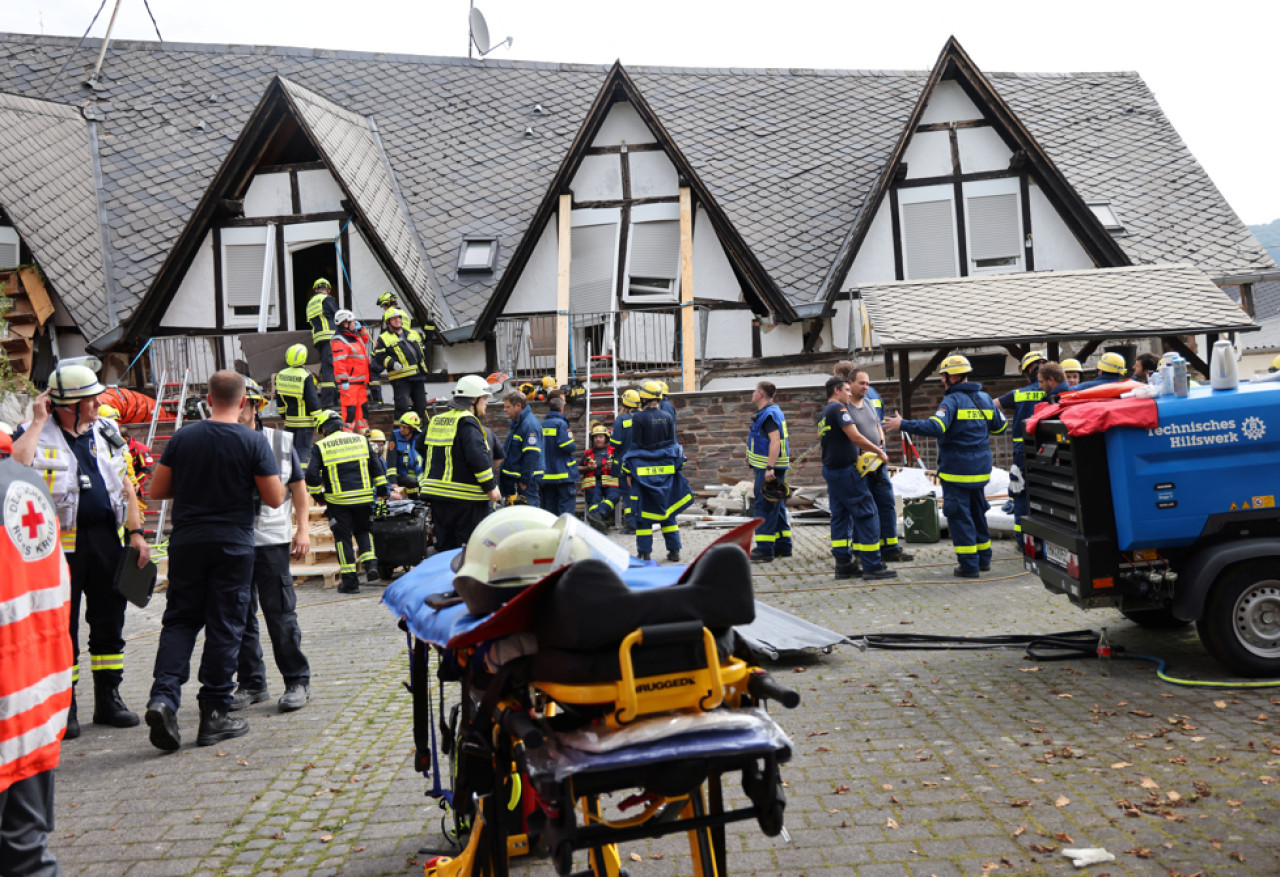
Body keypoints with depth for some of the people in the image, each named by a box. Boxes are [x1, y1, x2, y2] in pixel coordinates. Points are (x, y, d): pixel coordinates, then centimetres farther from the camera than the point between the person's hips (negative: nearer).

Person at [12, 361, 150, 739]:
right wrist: (38, 421, -16)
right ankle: (64, 706, 15)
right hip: (60, 544, -4)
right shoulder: (37, 434, -2)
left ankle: (108, 699, 22)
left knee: (109, 623, 10)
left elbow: (125, 485, 13)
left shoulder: (106, 432, 11)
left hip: (106, 539, 4)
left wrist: (136, 532, 5)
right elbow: (16, 465, -24)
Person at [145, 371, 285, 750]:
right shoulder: (253, 441, -8)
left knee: (180, 621, 12)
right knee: (224, 627, 5)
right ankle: (214, 715, 10)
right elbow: (275, 499, -8)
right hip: (233, 544, -3)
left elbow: (157, 490, 6)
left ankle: (163, 697, -7)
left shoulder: (183, 437, 1)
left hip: (186, 542, 3)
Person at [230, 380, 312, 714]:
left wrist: (303, 529, 1)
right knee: (240, 617, 9)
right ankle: (251, 683, 21)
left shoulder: (279, 442, 5)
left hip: (271, 539, -1)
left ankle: (297, 682, 11)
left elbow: (298, 487, 9)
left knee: (281, 616, 1)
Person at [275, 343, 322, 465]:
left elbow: (279, 397, 14)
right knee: (303, 449, -1)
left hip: (289, 420, 6)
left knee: (291, 447, 17)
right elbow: (313, 400, -17)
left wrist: (283, 414, 26)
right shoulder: (306, 377, -17)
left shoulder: (281, 375, 4)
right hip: (305, 421, -6)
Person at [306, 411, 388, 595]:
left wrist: (318, 495, 5)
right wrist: (382, 489, 14)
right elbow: (377, 465, 7)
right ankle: (370, 563, 0)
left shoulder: (320, 447, -1)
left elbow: (311, 474, -8)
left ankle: (350, 580, 5)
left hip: (338, 500, -2)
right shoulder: (361, 440, 7)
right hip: (363, 497, 2)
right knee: (363, 531, 21)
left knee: (343, 538, 6)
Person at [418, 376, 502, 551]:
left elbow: (421, 445, 27)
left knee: (444, 546, 14)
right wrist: (491, 487, -16)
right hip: (465, 498, -8)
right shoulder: (467, 423, -13)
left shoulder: (436, 420, 13)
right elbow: (478, 456, -23)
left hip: (436, 495, 8)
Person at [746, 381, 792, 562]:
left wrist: (769, 468, -29)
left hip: (769, 468, -11)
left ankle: (765, 549, -8)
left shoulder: (769, 414, -15)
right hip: (771, 467, 11)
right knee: (776, 507, 14)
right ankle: (783, 546, 20)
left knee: (764, 507, -9)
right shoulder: (773, 412, 18)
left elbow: (775, 440, -25)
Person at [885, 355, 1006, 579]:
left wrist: (903, 424, -26)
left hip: (957, 469, -7)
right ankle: (983, 558, 27)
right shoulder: (985, 399, 8)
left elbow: (935, 426, -28)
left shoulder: (952, 400, -15)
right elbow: (1000, 425, 18)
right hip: (980, 468, 7)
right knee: (977, 512, 19)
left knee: (959, 515, -2)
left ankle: (968, 565, -2)